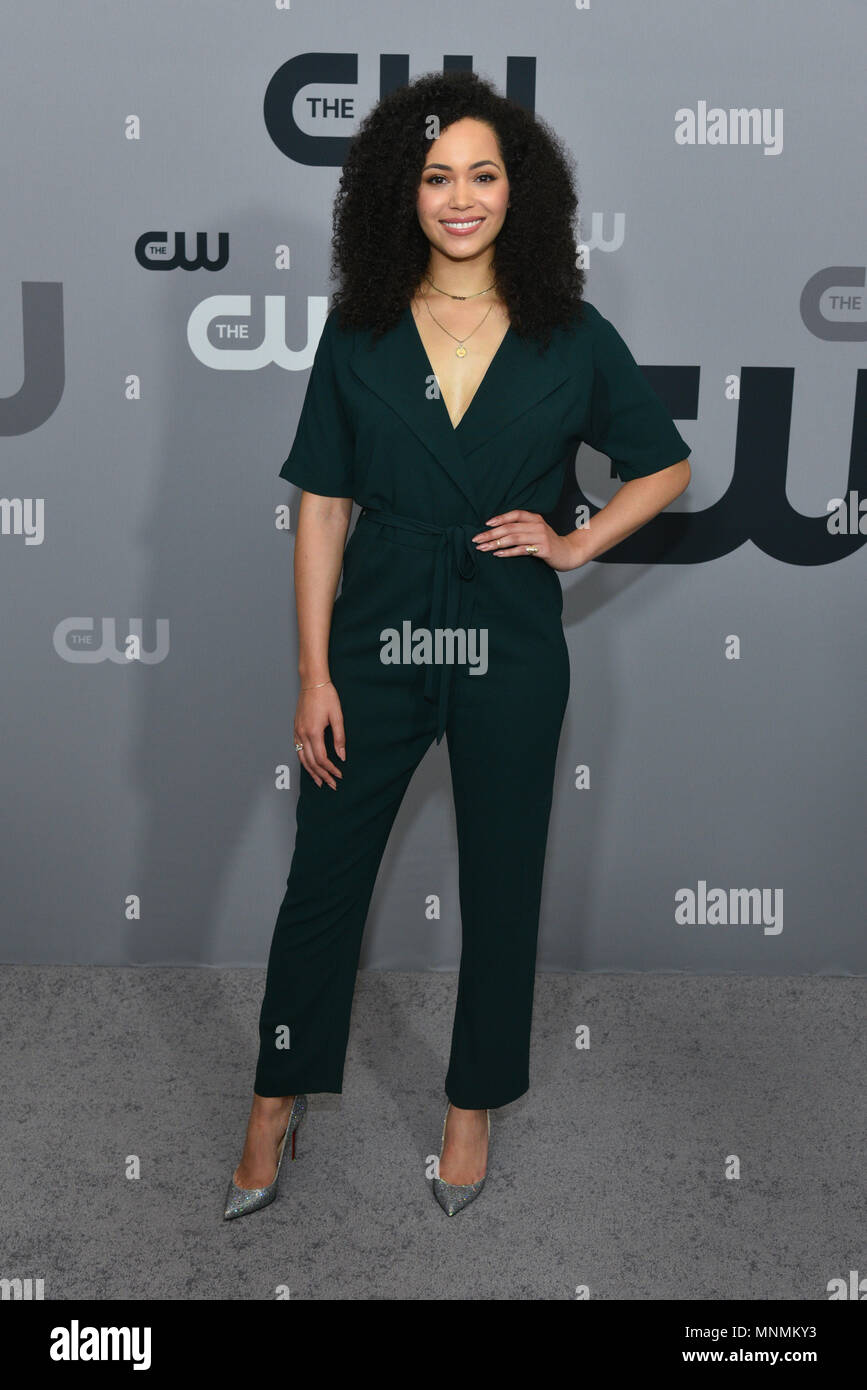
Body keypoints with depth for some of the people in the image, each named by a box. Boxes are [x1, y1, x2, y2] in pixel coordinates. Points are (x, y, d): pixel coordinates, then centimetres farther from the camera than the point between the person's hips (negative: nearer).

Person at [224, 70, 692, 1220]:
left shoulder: (572, 339, -2)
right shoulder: (359, 334, 0)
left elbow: (666, 466, 10)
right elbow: (322, 508, -1)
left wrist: (573, 543, -5)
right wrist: (314, 674, -5)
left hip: (510, 656, 0)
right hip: (377, 643, 1)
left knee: (501, 887, 12)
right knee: (322, 876, 9)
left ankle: (475, 1102, 34)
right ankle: (279, 1101, 30)